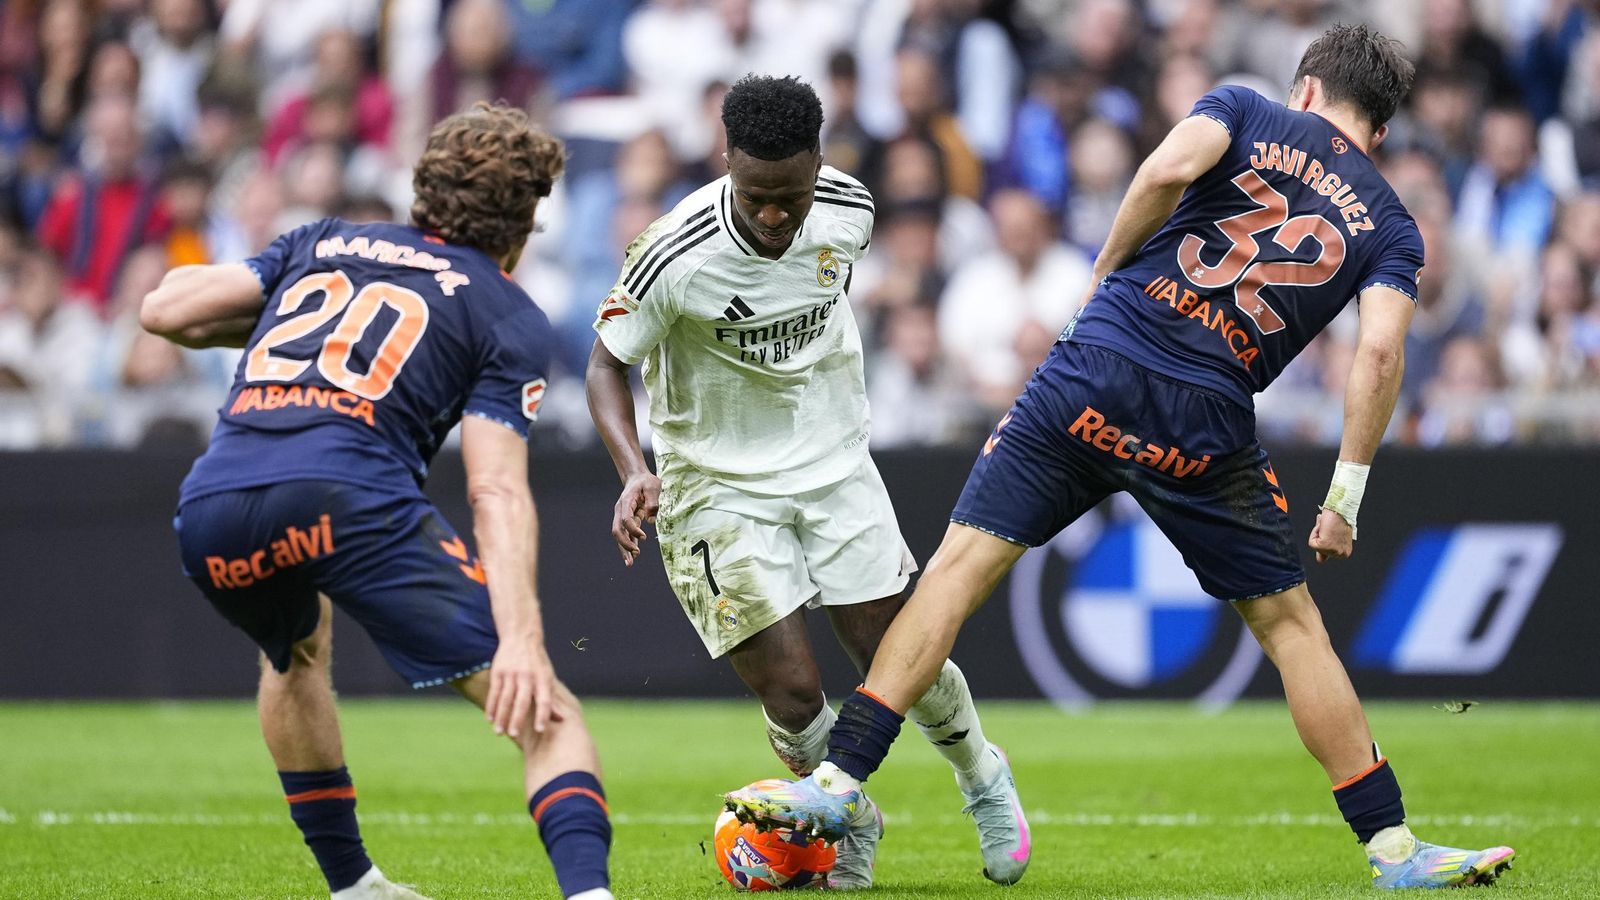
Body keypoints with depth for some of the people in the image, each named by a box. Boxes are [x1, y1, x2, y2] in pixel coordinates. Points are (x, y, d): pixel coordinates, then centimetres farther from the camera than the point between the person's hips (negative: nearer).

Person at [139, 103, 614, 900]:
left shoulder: (326, 243, 29)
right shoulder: (510, 318, 17)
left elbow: (165, 310, 23)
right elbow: (496, 491, 2)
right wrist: (520, 637, -8)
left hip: (210, 508, 5)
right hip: (350, 494, -5)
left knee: (296, 650, 38)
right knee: (544, 712, -1)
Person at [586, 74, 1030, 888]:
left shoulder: (848, 211, -12)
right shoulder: (675, 256, -26)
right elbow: (607, 363, -12)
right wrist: (633, 471, -28)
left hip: (833, 462, 3)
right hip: (718, 483, -3)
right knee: (792, 693, -10)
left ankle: (983, 780, 35)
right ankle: (852, 827, 20)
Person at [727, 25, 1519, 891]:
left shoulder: (1246, 109, 13)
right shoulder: (1389, 225, 14)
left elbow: (1168, 169, -9)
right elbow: (1379, 351, -2)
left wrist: (1105, 270, 5)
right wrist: (1345, 496, 2)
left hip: (1095, 373, -1)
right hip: (1208, 429, 1)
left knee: (959, 566, 3)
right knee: (1289, 622, 13)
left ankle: (838, 780, -5)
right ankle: (1392, 846, 11)